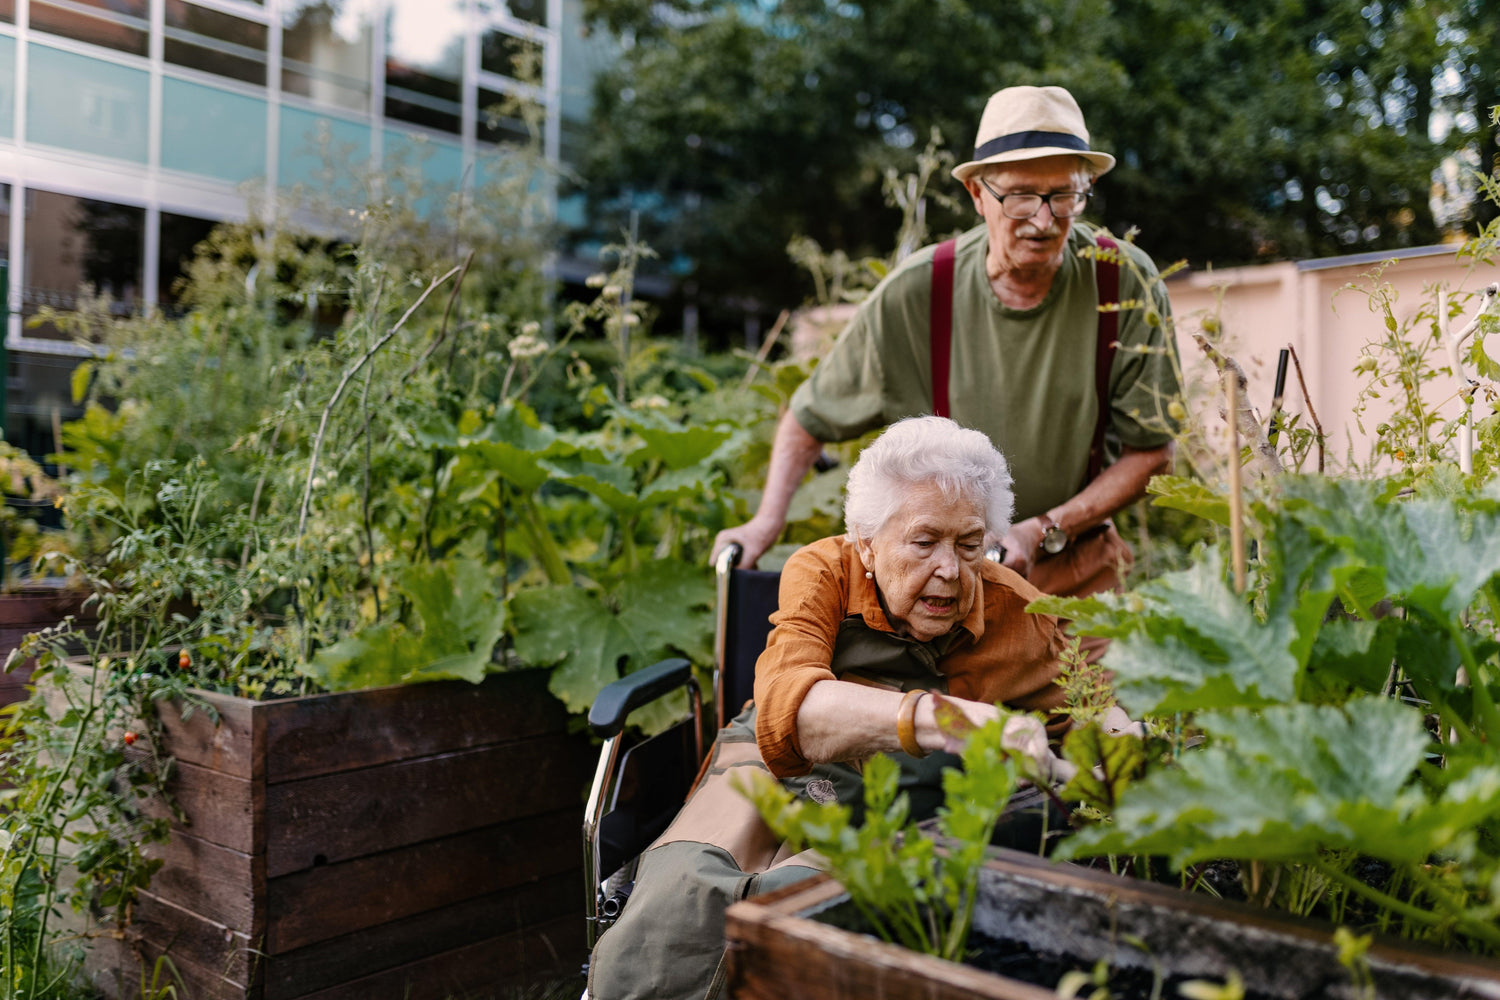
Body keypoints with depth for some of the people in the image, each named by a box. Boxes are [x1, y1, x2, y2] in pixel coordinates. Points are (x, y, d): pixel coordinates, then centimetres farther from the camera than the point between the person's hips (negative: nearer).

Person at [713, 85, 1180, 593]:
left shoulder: (1128, 283, -14)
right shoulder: (916, 293, -15)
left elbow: (1150, 451, -6)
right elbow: (811, 416, -2)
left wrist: (1043, 531, -16)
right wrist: (767, 520, -15)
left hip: (1081, 564, 0)